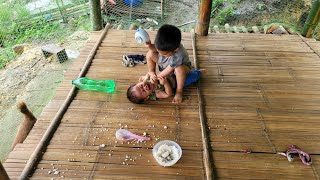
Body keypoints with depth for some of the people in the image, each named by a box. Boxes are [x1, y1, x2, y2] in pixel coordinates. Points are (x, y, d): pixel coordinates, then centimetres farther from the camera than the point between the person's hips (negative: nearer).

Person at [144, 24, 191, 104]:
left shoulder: (179, 56, -44)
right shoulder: (164, 47, -31)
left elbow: (168, 71, -31)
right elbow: (156, 48, -5)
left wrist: (156, 77, -21)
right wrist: (150, 46, -28)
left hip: (180, 65, -5)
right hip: (164, 64, 5)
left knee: (179, 69, -42)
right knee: (150, 54, -18)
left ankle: (179, 90, -18)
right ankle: (151, 72, 7)